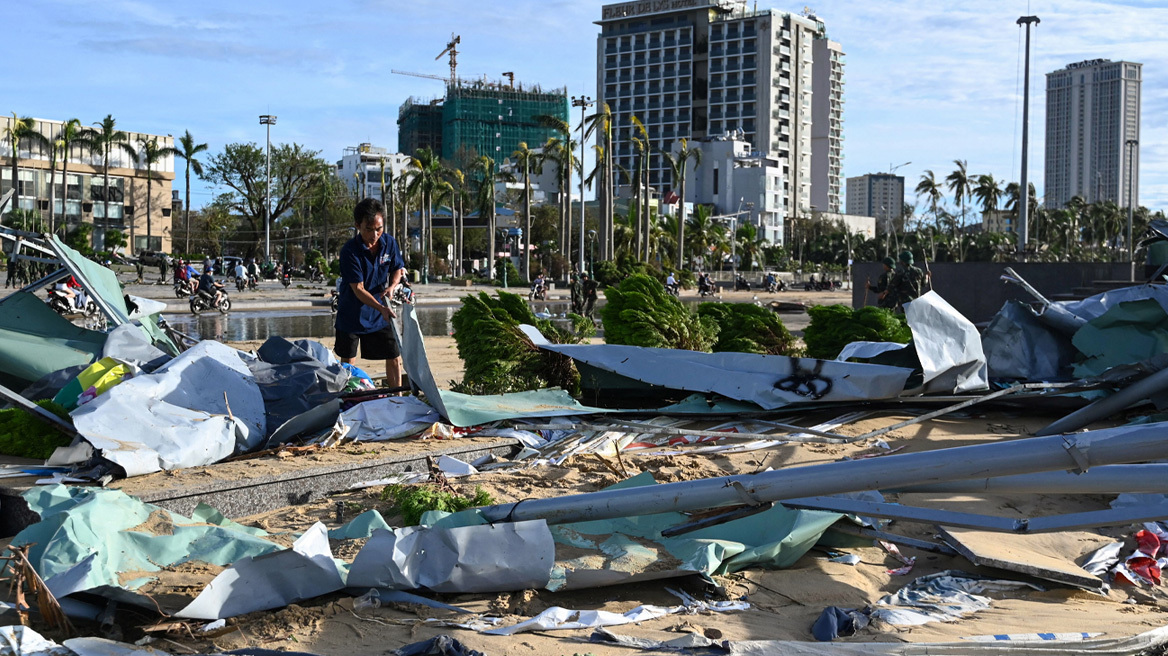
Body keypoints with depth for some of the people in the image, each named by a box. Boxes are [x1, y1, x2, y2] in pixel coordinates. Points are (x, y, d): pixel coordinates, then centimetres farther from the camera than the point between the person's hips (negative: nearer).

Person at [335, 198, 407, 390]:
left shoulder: (389, 243, -7)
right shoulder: (349, 251, -22)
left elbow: (398, 269, 10)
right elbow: (358, 289, -24)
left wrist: (392, 286, -11)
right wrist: (381, 308, -36)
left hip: (380, 316, 3)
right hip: (351, 314, -3)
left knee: (394, 358, 2)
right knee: (347, 362, 8)